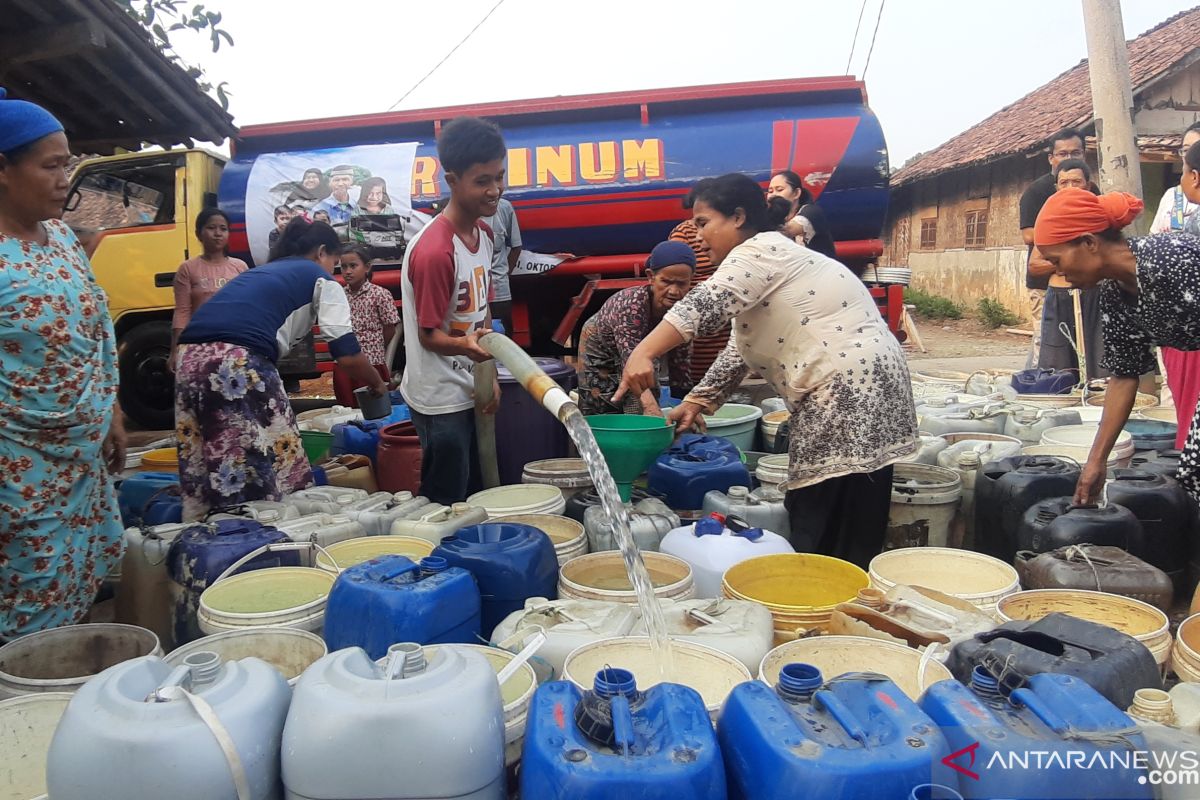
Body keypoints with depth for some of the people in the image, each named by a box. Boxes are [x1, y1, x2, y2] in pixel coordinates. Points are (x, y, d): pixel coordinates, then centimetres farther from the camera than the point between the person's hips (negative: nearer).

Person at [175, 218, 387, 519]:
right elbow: (347, 355, 6)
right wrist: (378, 385, 24)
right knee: (271, 465, 1)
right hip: (240, 363, -7)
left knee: (206, 470, 12)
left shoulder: (260, 272, 33)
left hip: (190, 358, 8)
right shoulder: (321, 279, 13)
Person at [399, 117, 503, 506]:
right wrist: (464, 346, -38)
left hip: (470, 390, 8)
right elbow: (428, 335, -18)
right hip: (441, 399, -8)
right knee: (446, 504, 3)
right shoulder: (434, 251, -23)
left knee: (476, 492, 17)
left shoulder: (483, 233, 4)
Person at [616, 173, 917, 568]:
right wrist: (695, 403, 18)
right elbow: (739, 353, 23)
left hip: (851, 387, -10)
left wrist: (643, 353, -36)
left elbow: (705, 304, -26)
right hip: (843, 394, 10)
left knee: (823, 532, -7)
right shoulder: (766, 258, 22)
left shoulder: (761, 250, -8)